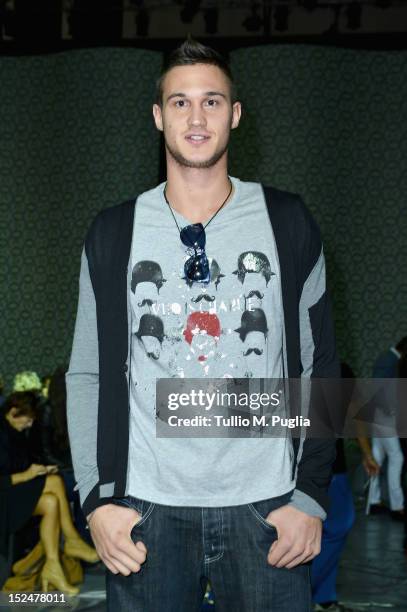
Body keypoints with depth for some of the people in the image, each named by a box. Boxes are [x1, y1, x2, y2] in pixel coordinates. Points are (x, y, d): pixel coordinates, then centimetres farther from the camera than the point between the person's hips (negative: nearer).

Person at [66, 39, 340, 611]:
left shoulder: (287, 224, 2)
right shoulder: (114, 234, 4)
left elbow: (319, 365, 4)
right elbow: (88, 375, 6)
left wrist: (311, 495, -2)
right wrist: (97, 499, -3)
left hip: (265, 507, 0)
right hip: (147, 509, 0)